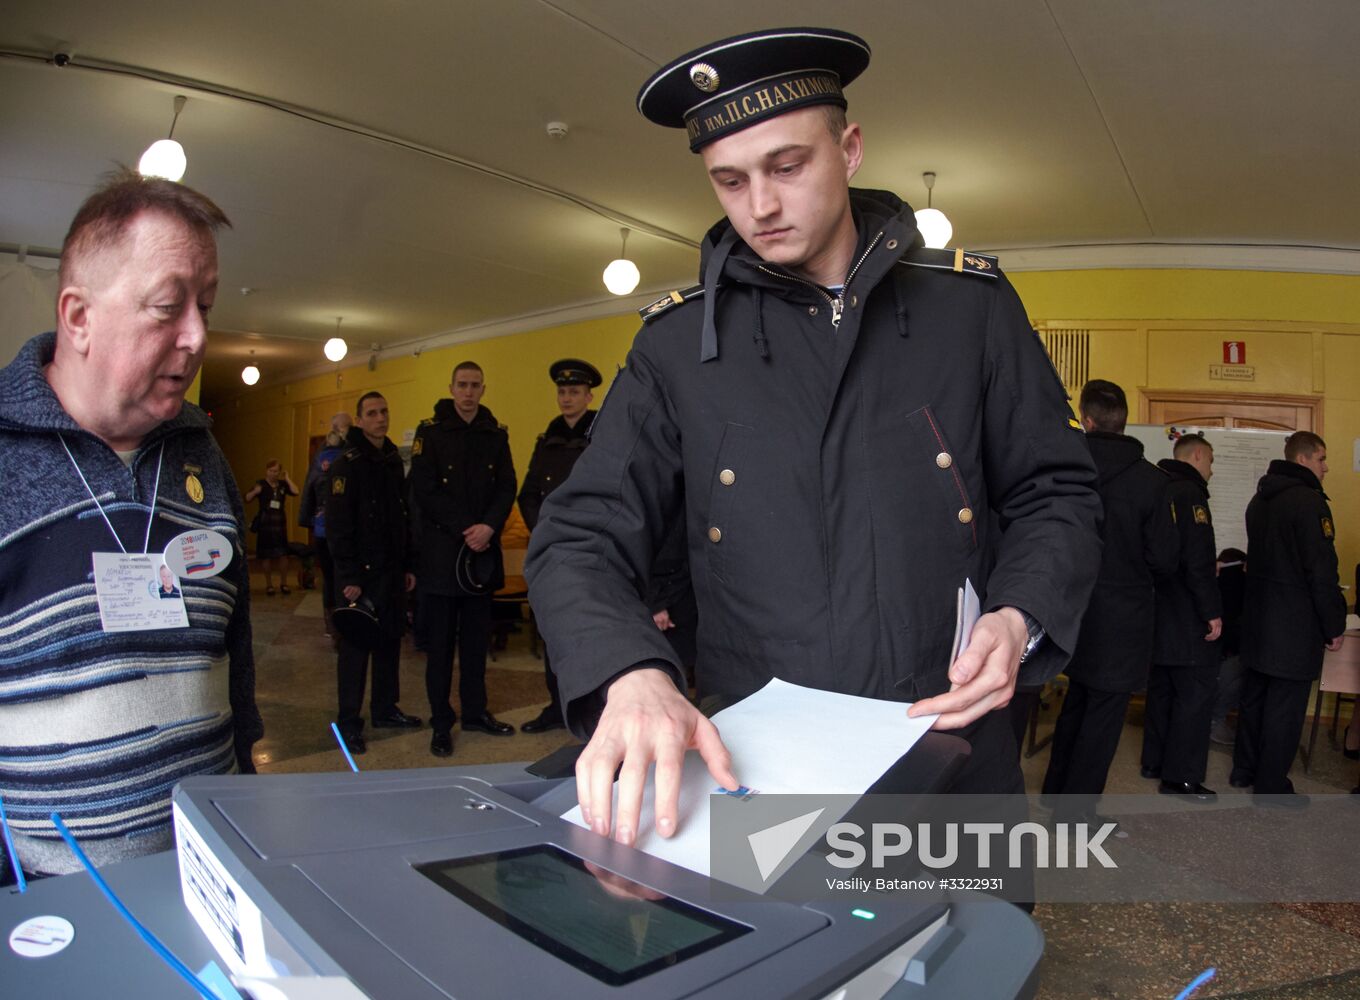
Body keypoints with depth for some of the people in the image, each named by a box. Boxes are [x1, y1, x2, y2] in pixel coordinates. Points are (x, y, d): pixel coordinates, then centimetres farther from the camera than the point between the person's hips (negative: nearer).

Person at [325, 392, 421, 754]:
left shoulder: (394, 461, 13)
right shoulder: (348, 463, -8)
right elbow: (337, 524, -13)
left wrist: (408, 565, 14)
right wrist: (348, 576, -17)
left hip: (392, 571, 7)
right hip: (362, 572, -7)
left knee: (390, 640, 12)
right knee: (356, 644, 0)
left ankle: (385, 709, 25)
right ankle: (348, 722, 9)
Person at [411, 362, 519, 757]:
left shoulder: (496, 434, 8)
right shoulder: (430, 431, -2)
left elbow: (507, 487, 2)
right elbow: (425, 490, -10)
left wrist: (489, 527, -14)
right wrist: (465, 529, -15)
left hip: (483, 549, 4)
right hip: (441, 552, -3)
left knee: (477, 637, 12)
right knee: (440, 640, 3)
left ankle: (475, 711, 24)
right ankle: (441, 723, 13)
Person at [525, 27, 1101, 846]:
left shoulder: (970, 304, 0)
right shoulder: (678, 341, -1)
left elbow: (1056, 491, 7)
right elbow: (581, 537, -5)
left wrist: (1018, 619, -13)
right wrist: (632, 675, -25)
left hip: (954, 759, 1)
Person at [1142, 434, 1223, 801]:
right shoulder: (1189, 494, -15)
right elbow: (1198, 560, -22)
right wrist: (1212, 611, -18)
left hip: (1158, 613, 10)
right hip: (1186, 619, -10)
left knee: (1162, 687, 17)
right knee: (1197, 691, -4)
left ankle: (1154, 761, 25)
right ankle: (1181, 777, -1)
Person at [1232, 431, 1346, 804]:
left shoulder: (1260, 499, 13)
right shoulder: (1309, 501, -16)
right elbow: (1322, 571, -17)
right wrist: (1334, 626, -10)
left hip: (1258, 617, 9)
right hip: (1295, 625, -9)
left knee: (1254, 695, 16)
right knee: (1285, 705, -1)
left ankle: (1244, 768, 26)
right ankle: (1272, 785, 6)